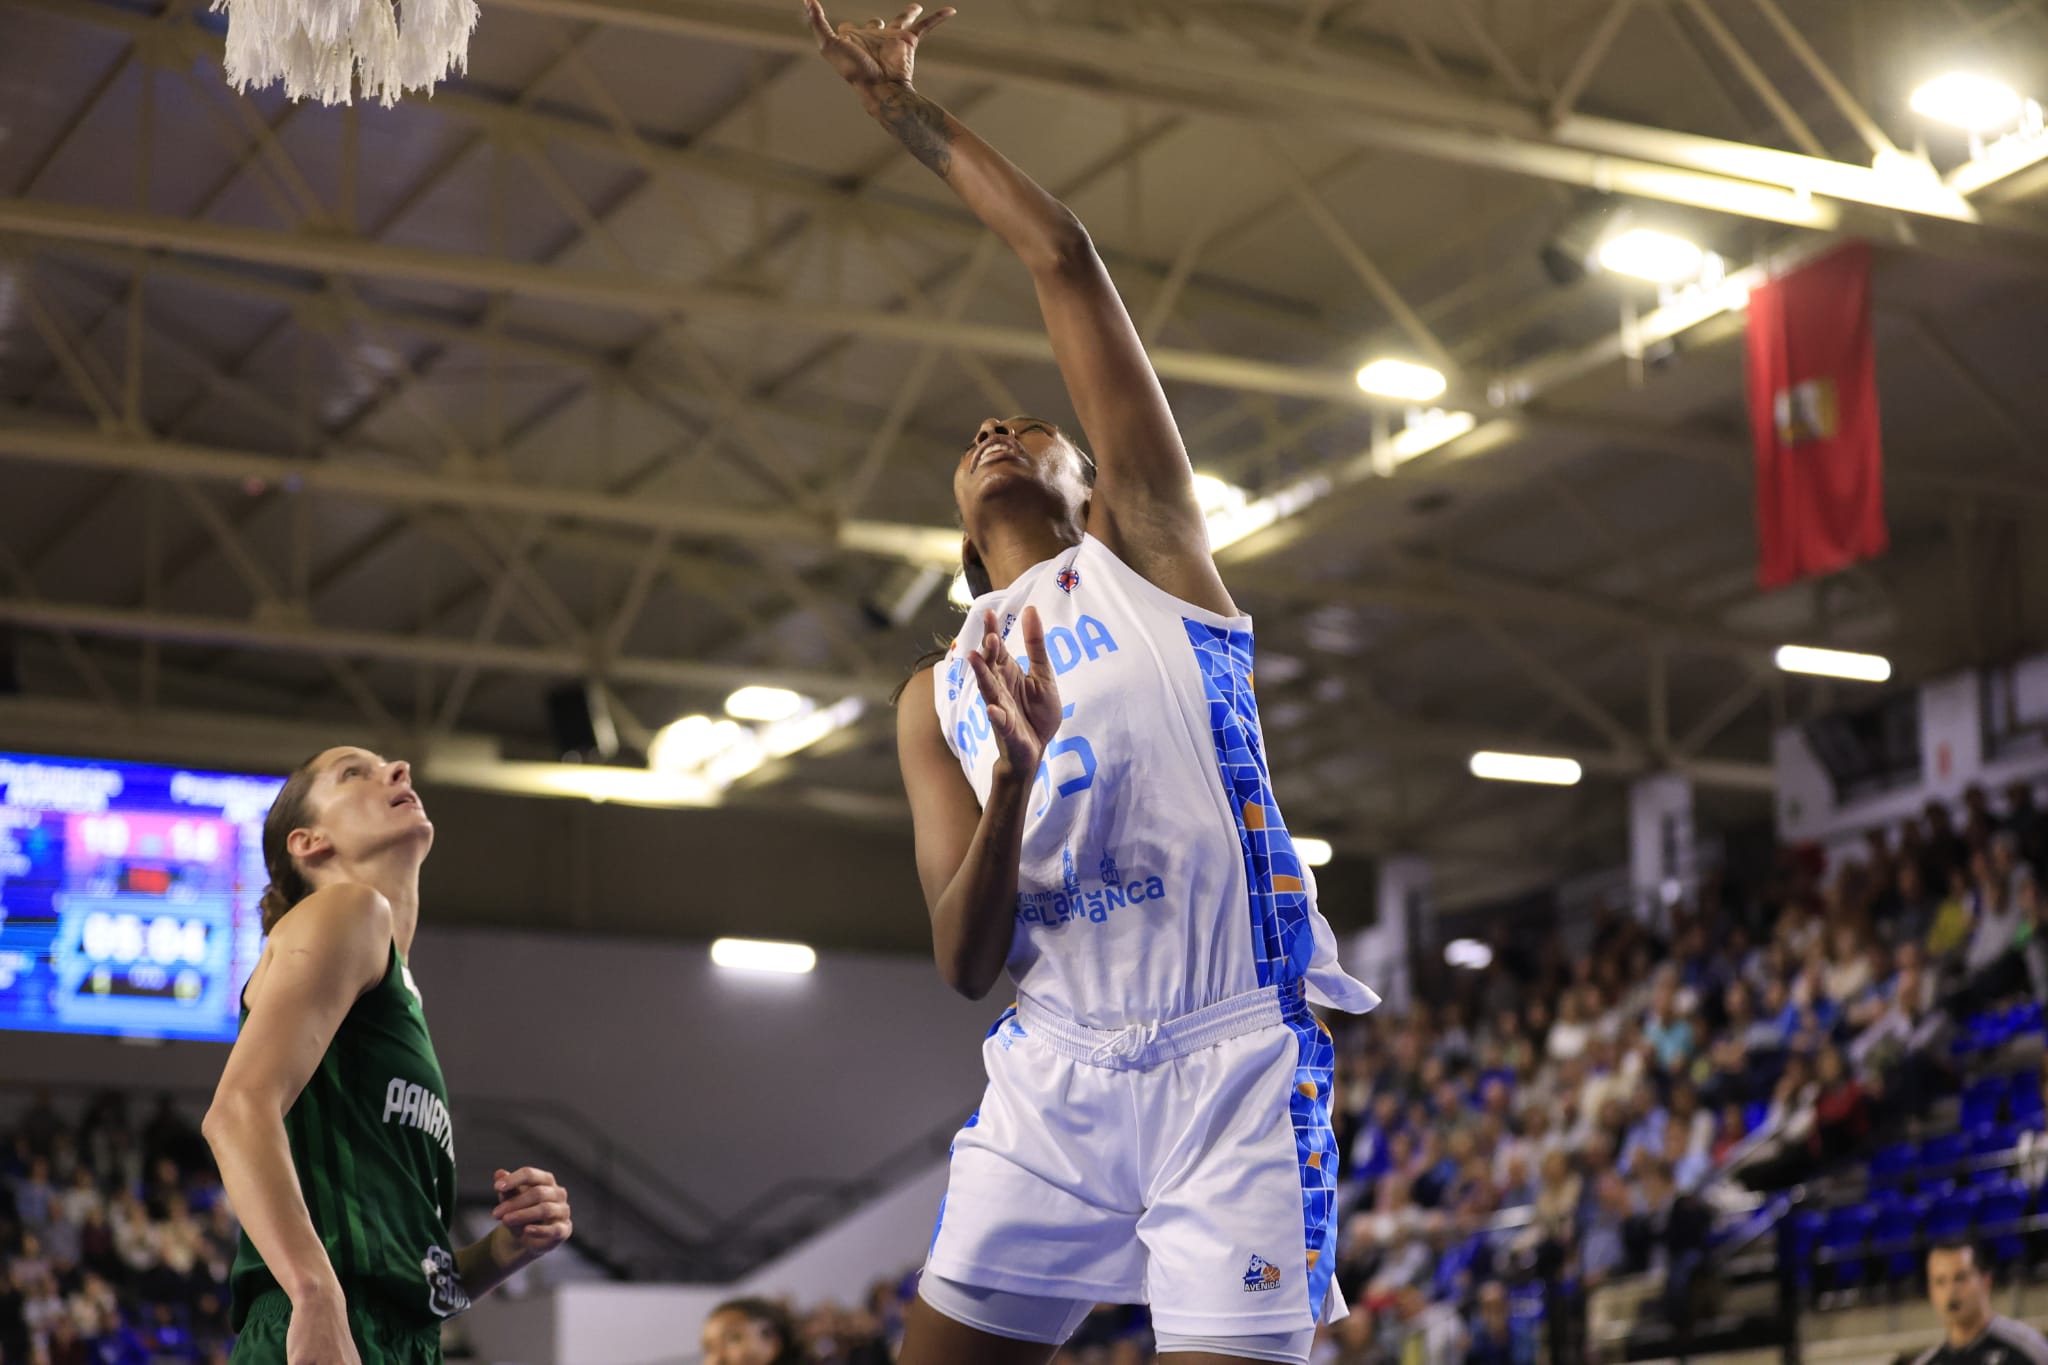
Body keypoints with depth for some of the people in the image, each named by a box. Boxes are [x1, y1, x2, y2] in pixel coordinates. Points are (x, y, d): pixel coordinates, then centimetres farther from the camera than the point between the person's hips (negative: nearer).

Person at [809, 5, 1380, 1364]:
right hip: (1053, 1073, 4)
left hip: (1234, 1059, -4)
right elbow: (967, 965, 7)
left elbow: (1066, 260, 3)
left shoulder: (1146, 547, 11)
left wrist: (915, 111, 9)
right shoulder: (935, 700, 20)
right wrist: (1015, 777, -11)